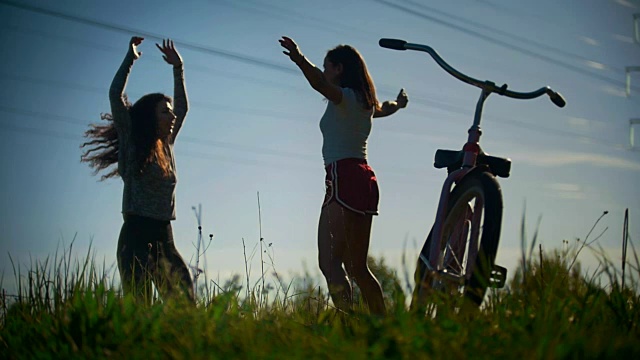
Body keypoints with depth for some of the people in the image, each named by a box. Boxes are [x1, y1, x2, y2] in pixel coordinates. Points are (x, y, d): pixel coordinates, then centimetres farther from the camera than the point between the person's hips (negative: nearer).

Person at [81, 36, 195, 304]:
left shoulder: (166, 147, 18)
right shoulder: (132, 146, 2)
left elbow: (182, 107, 31)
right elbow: (115, 95, -5)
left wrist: (178, 68, 31)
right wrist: (130, 58, 2)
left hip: (164, 237, 7)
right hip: (136, 235, -7)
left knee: (186, 305, -4)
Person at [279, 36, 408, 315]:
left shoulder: (345, 97, -3)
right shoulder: (365, 102, 22)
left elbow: (320, 83, -26)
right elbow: (384, 108, 46)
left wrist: (299, 60, -43)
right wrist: (398, 103, 70)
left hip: (343, 177, -9)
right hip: (364, 178, 9)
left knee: (329, 261, -22)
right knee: (357, 267, 16)